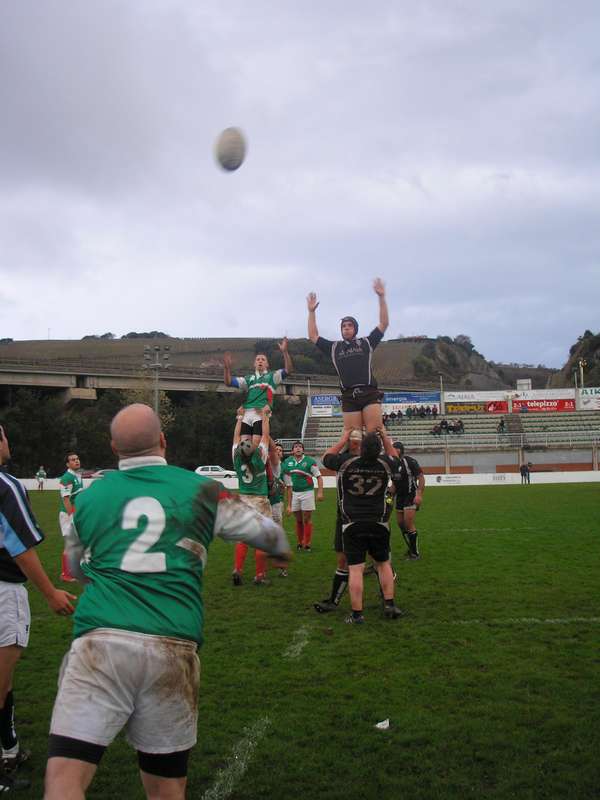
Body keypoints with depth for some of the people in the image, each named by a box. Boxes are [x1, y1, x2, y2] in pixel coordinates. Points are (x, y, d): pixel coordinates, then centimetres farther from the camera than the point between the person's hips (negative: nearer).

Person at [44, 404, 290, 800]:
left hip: (99, 643, 0)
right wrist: (283, 547, 46)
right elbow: (269, 533, 23)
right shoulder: (199, 490, 9)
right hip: (172, 649, 1)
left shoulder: (88, 498, 13)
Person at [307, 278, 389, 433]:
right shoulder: (334, 347, 21)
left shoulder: (366, 342, 15)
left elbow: (384, 324, 11)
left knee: (375, 433, -15)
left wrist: (381, 297, 5)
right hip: (348, 397, 2)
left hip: (369, 393, -2)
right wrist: (311, 311, 20)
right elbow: (313, 336, 24)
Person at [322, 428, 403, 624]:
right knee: (383, 563, 18)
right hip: (379, 524, 2)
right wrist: (386, 439, 24)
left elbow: (326, 457, 12)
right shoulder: (385, 464, -4)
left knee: (355, 569, -3)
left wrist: (343, 440, 18)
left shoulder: (346, 461, -10)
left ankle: (357, 614, -2)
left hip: (352, 525, -2)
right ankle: (389, 605, 16)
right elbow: (395, 458, 22)